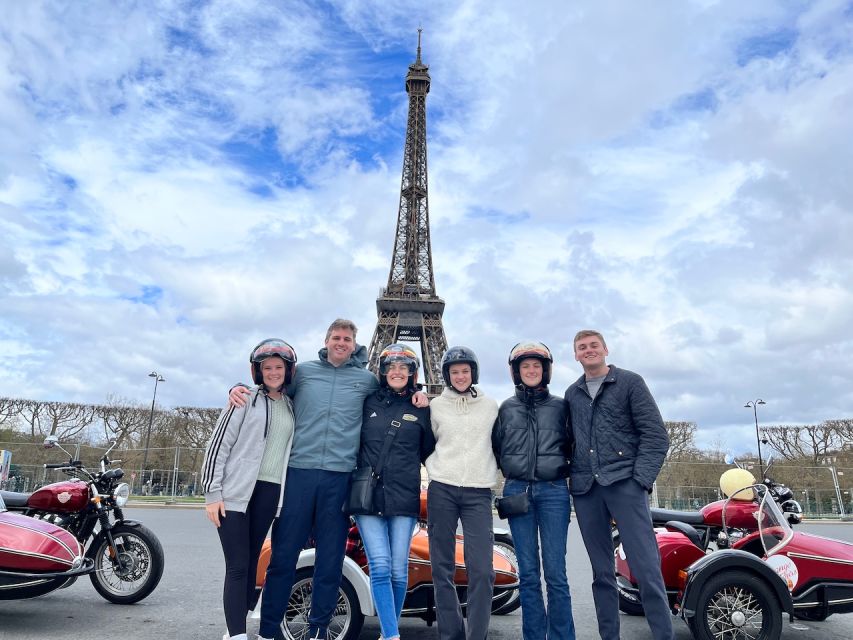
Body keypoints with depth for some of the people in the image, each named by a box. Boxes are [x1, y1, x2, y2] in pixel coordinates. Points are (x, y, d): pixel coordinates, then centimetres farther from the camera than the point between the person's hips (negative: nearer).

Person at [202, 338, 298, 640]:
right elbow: (218, 444, -5)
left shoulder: (292, 407, 12)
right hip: (236, 492, -4)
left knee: (250, 564, 11)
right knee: (237, 567, -6)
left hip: (270, 494, 4)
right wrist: (212, 492, -10)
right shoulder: (246, 399, -1)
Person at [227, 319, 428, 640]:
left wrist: (416, 393, 6)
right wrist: (239, 389, 3)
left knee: (330, 560, 8)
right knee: (283, 554, 4)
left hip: (340, 477, 1)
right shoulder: (303, 370, 12)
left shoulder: (368, 379, 12)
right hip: (298, 472, 0)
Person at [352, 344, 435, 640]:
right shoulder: (368, 402, 7)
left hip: (404, 496, 0)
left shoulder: (421, 408, 8)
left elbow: (429, 452, 14)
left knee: (398, 569, 4)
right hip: (368, 493, 0)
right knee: (380, 567, -7)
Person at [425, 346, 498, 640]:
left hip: (478, 492, 0)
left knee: (481, 569, -9)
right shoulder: (435, 405, 9)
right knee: (442, 568, 3)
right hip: (441, 489, 1)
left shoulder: (491, 406, 10)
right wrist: (435, 467, 7)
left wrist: (493, 472, 8)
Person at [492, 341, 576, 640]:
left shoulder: (560, 406, 8)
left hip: (553, 491, -1)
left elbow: (572, 445, 14)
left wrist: (564, 468, 4)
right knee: (528, 573, 6)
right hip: (517, 491, 1)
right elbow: (495, 447, 18)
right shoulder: (506, 408, 11)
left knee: (555, 572, -3)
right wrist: (511, 469, 9)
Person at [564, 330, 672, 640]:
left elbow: (656, 434, -1)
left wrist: (641, 478, -10)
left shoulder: (629, 382, 5)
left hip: (624, 483, -4)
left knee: (646, 567, -8)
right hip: (585, 489, 4)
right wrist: (569, 477, 6)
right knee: (602, 572, 10)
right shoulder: (571, 394, 16)